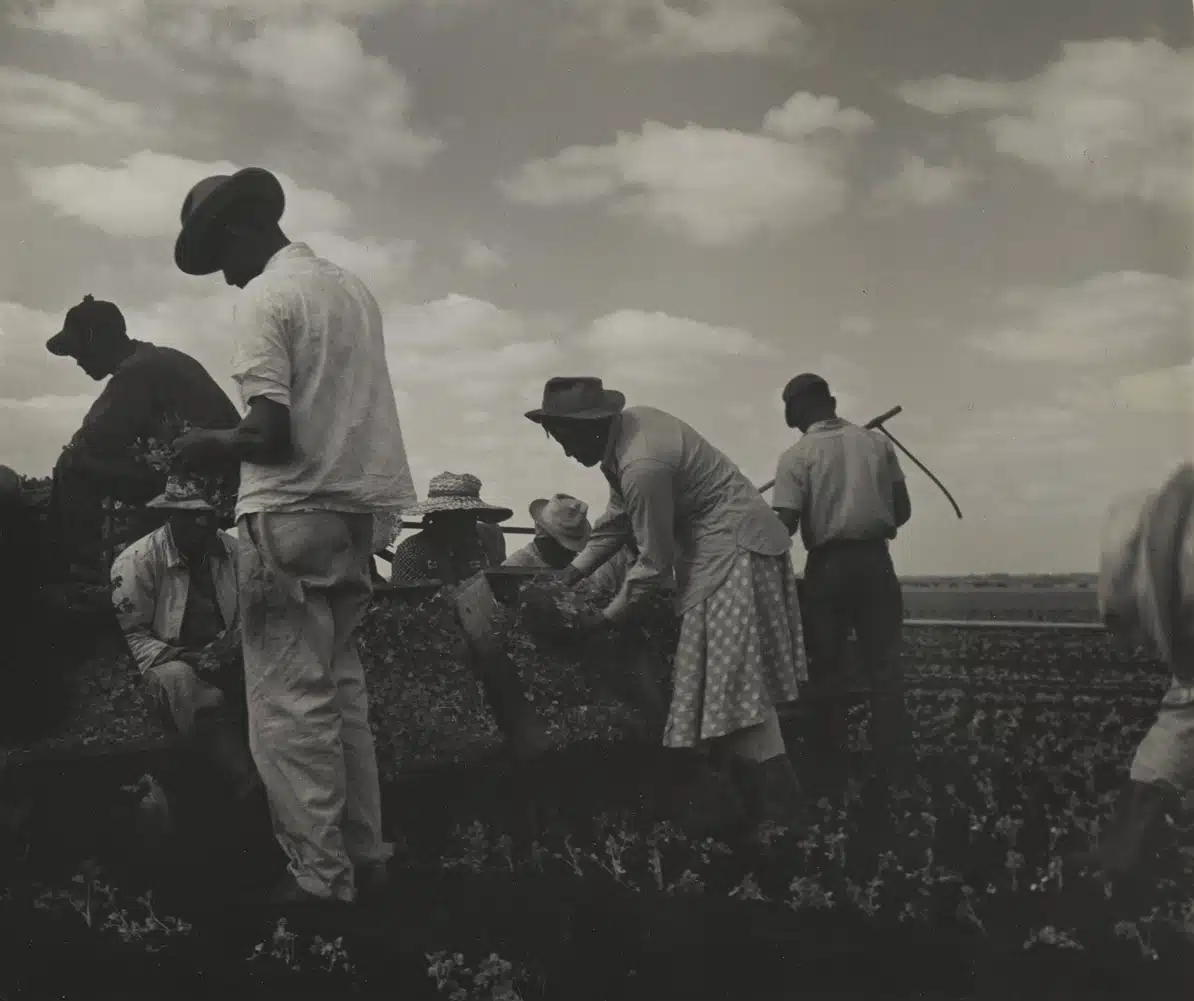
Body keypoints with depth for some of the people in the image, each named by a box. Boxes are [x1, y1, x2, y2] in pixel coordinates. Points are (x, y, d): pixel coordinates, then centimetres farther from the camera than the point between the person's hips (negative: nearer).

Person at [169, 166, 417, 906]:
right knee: (339, 688, 15)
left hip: (291, 516, -8)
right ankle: (364, 854, 19)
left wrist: (209, 446, 0)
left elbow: (271, 433, -18)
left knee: (289, 703, -2)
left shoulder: (265, 298, -10)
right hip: (353, 509, 8)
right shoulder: (351, 287, 14)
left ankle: (322, 875, 3)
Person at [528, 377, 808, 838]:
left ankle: (778, 807, -4)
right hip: (712, 545, 10)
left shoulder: (643, 466, -28)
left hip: (733, 550, -10)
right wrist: (571, 573, 11)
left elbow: (655, 563, -19)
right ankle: (755, 798, 19)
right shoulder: (626, 427, 1)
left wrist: (606, 617, -8)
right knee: (725, 676, 12)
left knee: (735, 678, -10)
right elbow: (618, 518, 12)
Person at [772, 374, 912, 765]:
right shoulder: (878, 442, 6)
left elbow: (785, 525, -12)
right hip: (875, 560, 3)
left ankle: (832, 757, 12)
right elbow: (903, 510, 7)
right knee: (883, 662, 8)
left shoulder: (796, 456, -5)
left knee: (827, 665, 8)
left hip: (828, 565, -3)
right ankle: (890, 756, 7)